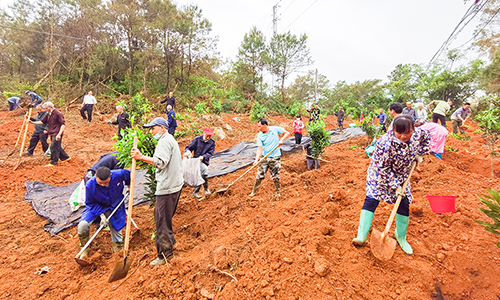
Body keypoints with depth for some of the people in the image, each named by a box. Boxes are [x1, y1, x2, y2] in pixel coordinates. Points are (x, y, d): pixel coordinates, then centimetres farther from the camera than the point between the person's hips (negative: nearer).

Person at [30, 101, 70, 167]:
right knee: (57, 147, 15)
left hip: (56, 134, -9)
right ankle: (65, 157, 27)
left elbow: (63, 124, -19)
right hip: (52, 134, 9)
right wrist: (33, 122, 1)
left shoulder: (58, 114, -15)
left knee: (54, 147, -4)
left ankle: (53, 163, 4)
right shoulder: (48, 114, 11)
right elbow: (42, 121, 15)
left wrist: (59, 134, -25)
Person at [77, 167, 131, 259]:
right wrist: (101, 214, -23)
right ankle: (84, 250, 6)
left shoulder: (119, 174, -27)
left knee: (116, 232, 5)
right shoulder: (90, 185, -26)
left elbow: (128, 174, -1)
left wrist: (129, 187, 12)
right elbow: (90, 203, -12)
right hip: (97, 207, 0)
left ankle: (117, 253, 30)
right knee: (83, 225, -23)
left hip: (115, 207, 1)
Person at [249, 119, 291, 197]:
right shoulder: (260, 136, -3)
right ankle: (254, 191, 19)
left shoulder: (275, 129, -4)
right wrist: (256, 160, -22)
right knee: (260, 175, 3)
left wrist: (281, 140, -15)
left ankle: (278, 192, 26)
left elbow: (287, 133, 2)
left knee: (275, 176, 5)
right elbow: (259, 148, -10)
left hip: (275, 158, -1)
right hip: (264, 158, 2)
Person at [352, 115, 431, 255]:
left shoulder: (417, 134, -17)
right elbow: (383, 169, -26)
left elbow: (427, 136, 10)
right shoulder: (385, 144, -34)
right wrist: (395, 186, -23)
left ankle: (401, 236, 29)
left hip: (401, 176, 5)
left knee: (404, 204, 6)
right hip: (380, 175, -5)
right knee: (371, 200, -15)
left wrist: (419, 154, 1)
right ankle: (361, 236, -11)